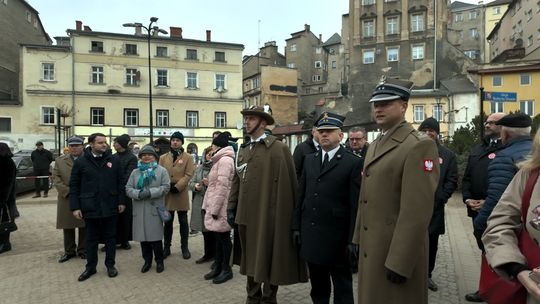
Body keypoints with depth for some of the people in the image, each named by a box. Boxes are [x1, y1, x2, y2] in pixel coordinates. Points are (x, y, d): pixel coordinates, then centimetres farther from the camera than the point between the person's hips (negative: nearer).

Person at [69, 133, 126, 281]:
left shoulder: (114, 160, 1)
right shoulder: (81, 162, -2)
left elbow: (120, 182, 4)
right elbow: (74, 186, 1)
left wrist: (121, 202, 0)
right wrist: (75, 207, -4)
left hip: (110, 207, 1)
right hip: (90, 207, 0)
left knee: (110, 237, 11)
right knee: (91, 238, 12)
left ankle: (110, 265, 24)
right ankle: (90, 267, 26)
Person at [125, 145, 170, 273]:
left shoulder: (161, 171, 4)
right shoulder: (135, 172, 13)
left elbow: (166, 187, -6)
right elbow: (128, 188, 6)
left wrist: (150, 192, -16)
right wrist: (138, 194, -14)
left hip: (155, 209, -3)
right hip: (139, 210, 3)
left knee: (156, 236, 0)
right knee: (143, 236, 7)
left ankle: (159, 261, 16)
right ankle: (147, 261, 22)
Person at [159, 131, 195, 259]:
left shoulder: (188, 157, 2)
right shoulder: (163, 157, 10)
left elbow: (188, 175, -7)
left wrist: (177, 186, -16)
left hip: (181, 193, -2)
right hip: (166, 193, 2)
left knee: (183, 221, 6)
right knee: (168, 222, 10)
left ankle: (184, 247, 17)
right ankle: (167, 247, 21)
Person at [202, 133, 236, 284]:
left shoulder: (225, 160, -15)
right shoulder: (220, 160, 17)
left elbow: (222, 186, -20)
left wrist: (215, 209, -18)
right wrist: (210, 206, 17)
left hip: (221, 207, -9)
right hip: (216, 206, 9)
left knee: (223, 237, 1)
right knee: (218, 237, 14)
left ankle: (226, 269, 12)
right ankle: (218, 267, 23)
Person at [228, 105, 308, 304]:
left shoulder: (278, 148, -9)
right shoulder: (243, 149, 12)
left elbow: (287, 183, -12)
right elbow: (236, 180, 13)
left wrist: (286, 214, -12)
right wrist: (232, 207, 11)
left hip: (268, 215, -6)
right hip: (245, 214, 6)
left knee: (268, 259, 8)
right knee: (250, 258, 18)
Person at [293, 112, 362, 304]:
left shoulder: (353, 163, -8)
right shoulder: (309, 160, 10)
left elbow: (355, 204, -11)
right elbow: (301, 196, 11)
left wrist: (352, 240, -13)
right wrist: (297, 227, 7)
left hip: (337, 238, -5)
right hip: (311, 235, 5)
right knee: (318, 288, 19)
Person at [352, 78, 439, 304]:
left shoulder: (419, 145, -17)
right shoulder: (375, 146, 12)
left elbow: (417, 210, -22)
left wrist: (400, 262, -22)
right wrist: (359, 239, 15)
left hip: (398, 252, -8)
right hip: (371, 247, 8)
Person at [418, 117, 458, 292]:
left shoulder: (448, 155, 8)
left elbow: (452, 180, 4)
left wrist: (441, 197, -7)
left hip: (435, 207, 2)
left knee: (431, 243, 11)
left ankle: (427, 274, 26)